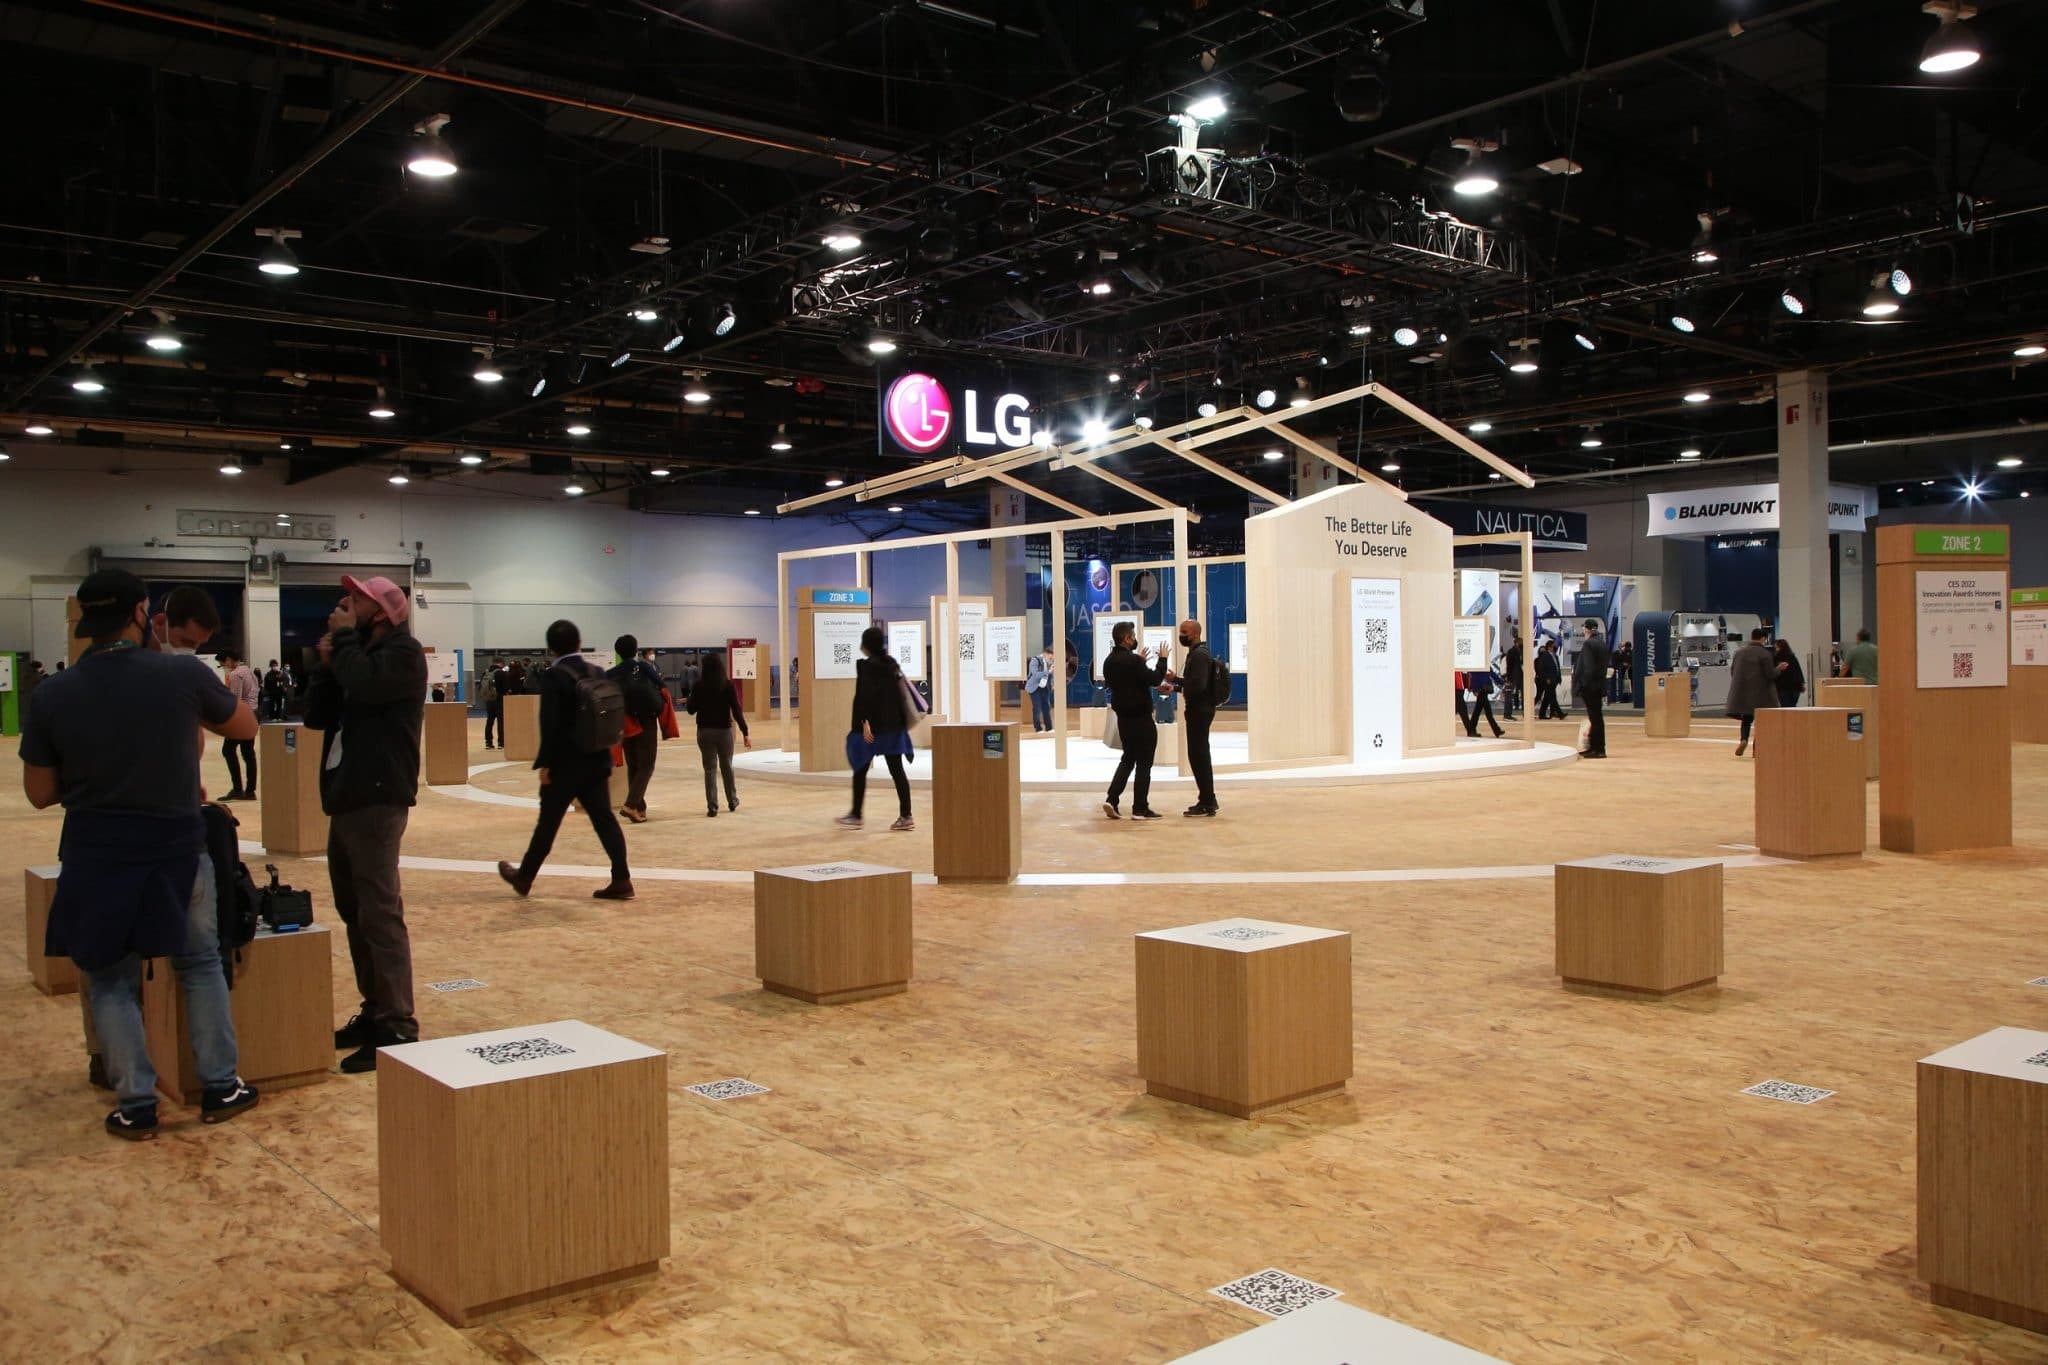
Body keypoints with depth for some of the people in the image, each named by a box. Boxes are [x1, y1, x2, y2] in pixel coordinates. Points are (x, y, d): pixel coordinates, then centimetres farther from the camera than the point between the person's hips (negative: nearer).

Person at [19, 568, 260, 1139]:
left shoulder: (52, 696, -8)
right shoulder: (184, 675, -12)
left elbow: (40, 794, 1)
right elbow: (246, 727, 7)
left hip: (97, 859, 0)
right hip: (178, 850, 0)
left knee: (110, 981, 15)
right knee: (200, 966, 18)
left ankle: (136, 1106, 15)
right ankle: (221, 1087, 21)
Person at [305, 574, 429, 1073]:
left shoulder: (403, 653, -7)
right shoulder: (357, 653, 20)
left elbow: (362, 683, -26)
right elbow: (317, 716, 15)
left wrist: (343, 638, -9)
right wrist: (326, 662, 2)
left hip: (377, 800, -10)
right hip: (347, 798, 10)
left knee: (379, 913, -11)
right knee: (354, 911, 14)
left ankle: (397, 1028, -10)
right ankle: (374, 1011, 22)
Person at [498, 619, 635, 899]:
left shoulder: (553, 677, -12)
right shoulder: (598, 673, 7)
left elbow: (550, 724, -17)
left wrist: (544, 762, -11)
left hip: (566, 762, -5)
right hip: (596, 759, 5)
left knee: (548, 821, 7)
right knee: (604, 818, 4)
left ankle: (524, 877, 23)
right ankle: (621, 880, -1)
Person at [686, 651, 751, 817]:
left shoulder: (699, 686, -6)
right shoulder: (728, 685, -8)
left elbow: (691, 710, 1)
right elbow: (736, 710, -10)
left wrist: (688, 700, 24)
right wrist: (745, 733, -7)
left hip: (705, 731, 0)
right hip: (724, 730, 0)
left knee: (710, 768, 5)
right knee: (727, 766, 17)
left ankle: (712, 806, -1)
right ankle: (732, 801, 29)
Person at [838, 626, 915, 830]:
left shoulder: (865, 665, -10)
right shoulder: (893, 664, 9)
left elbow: (864, 695, -17)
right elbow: (900, 692, 12)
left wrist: (864, 722, -18)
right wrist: (902, 721, 17)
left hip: (872, 726, -6)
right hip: (893, 725, 6)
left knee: (860, 770, 7)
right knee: (897, 770, 4)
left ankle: (855, 816, 14)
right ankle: (905, 816, 0)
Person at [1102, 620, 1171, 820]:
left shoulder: (1109, 661, 7)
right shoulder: (1133, 661, -20)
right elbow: (1155, 679, -21)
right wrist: (1162, 660, -7)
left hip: (1123, 718, 8)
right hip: (1141, 719, -8)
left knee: (1127, 759, 18)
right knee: (1144, 763, 1)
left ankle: (1112, 799, 5)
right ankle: (1140, 809, 4)